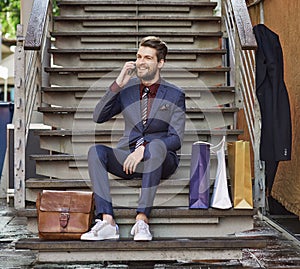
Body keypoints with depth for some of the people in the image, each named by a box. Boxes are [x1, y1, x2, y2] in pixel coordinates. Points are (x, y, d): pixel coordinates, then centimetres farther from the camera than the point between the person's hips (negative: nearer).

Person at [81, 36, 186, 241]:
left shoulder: (174, 95, 2)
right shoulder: (126, 89, 11)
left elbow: (176, 139, -6)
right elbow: (99, 117, -1)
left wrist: (144, 150, -20)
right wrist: (118, 84, -10)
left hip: (160, 161, -3)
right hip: (127, 158, 3)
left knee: (156, 145, -37)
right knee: (96, 151, -25)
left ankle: (142, 219, -39)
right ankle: (107, 221, -35)